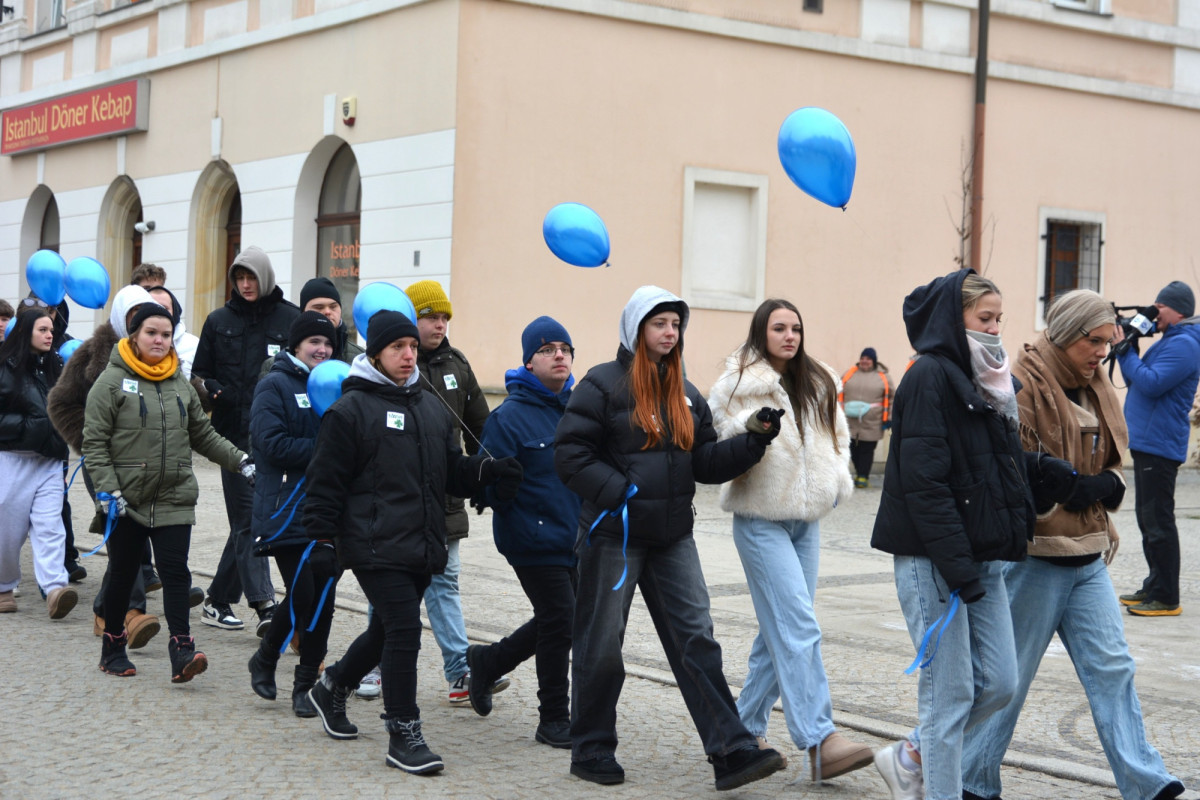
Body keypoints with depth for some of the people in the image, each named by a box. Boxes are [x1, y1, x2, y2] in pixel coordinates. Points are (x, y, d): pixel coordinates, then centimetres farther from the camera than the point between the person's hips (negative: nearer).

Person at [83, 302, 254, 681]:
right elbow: (94, 442, -6)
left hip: (174, 499, 3)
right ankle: (113, 647, 25)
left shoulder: (181, 385, 10)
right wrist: (107, 490, -14)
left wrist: (241, 462, 9)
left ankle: (181, 650, -12)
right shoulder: (112, 381, -4)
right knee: (123, 575, 8)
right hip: (126, 501, -3)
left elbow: (204, 436, 19)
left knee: (175, 571, -8)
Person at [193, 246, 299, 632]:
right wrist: (210, 389, -9)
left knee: (246, 519, 8)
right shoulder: (219, 321, 9)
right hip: (234, 434, 0)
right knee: (248, 518, -7)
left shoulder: (290, 319, 4)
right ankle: (264, 605, -13)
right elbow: (198, 374, 13)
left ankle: (218, 600, 21)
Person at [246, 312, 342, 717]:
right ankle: (264, 660, 16)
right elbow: (273, 444, -14)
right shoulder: (274, 386, -3)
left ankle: (306, 684, 12)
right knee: (301, 596, -10)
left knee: (324, 598, 2)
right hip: (288, 511, -6)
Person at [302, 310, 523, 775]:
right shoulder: (351, 409, -5)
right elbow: (326, 480, -6)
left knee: (387, 631, 17)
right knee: (404, 631, -12)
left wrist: (486, 471, -1)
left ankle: (332, 688, 41)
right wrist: (323, 537, -11)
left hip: (423, 545, 7)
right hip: (376, 545, -7)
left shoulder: (432, 408, 17)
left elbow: (452, 471, 19)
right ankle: (403, 734, -2)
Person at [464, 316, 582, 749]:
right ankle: (553, 719, 12)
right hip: (535, 542, -7)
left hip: (575, 538, 7)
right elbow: (490, 483, -12)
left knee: (554, 623, 15)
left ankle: (487, 660, 39)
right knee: (559, 622, -4)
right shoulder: (509, 416, -11)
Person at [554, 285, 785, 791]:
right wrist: (619, 493, -20)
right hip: (614, 535, -5)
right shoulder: (603, 385, -7)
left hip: (672, 538, 5)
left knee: (696, 638, -1)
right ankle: (591, 750, 18)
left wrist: (755, 441, -3)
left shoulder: (685, 394, 13)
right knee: (601, 644, 4)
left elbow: (705, 462, 12)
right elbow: (570, 455, -12)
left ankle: (731, 750, -4)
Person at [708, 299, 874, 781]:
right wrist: (749, 429, -24)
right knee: (798, 627, -16)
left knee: (780, 629, 10)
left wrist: (836, 481, 7)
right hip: (761, 519, -7)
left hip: (806, 519, 7)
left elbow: (837, 438, 22)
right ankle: (820, 742, -20)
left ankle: (747, 727, 22)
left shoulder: (819, 384, 12)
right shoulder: (738, 385, -7)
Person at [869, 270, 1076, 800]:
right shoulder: (930, 377, -12)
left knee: (999, 682, 9)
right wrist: (957, 566, -21)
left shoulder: (983, 379, 16)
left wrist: (1045, 471, 1)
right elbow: (924, 481, -19)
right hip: (932, 559, -9)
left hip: (981, 557, 9)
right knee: (950, 692, -2)